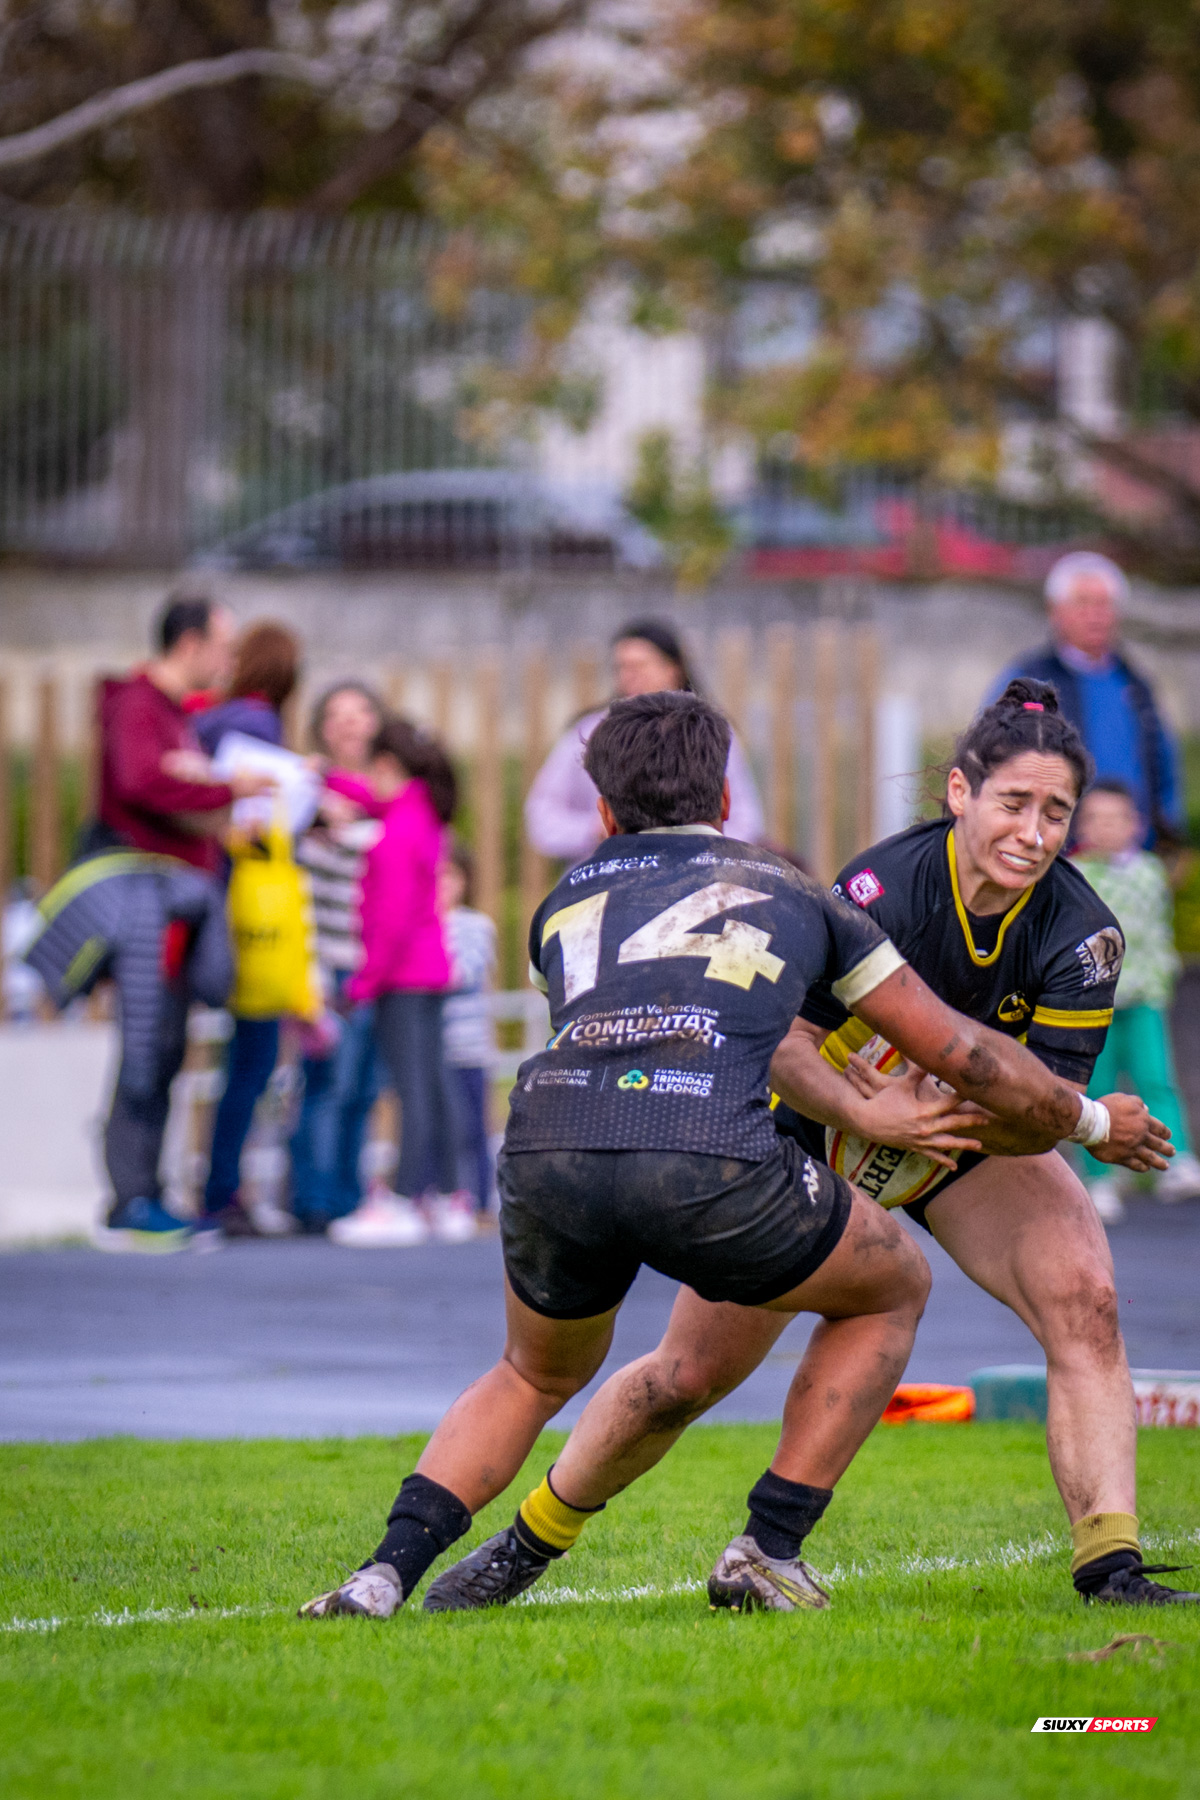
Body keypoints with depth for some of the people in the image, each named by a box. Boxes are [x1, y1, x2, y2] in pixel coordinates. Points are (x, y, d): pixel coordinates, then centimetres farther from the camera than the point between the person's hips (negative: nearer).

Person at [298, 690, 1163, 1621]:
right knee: (893, 1290, 27)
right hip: (710, 1167, -3)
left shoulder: (563, 905, 31)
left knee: (536, 1377, 33)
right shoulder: (791, 891, 26)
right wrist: (1091, 1120, 48)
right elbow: (961, 1052, 30)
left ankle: (388, 1570, 13)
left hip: (546, 1153, 3)